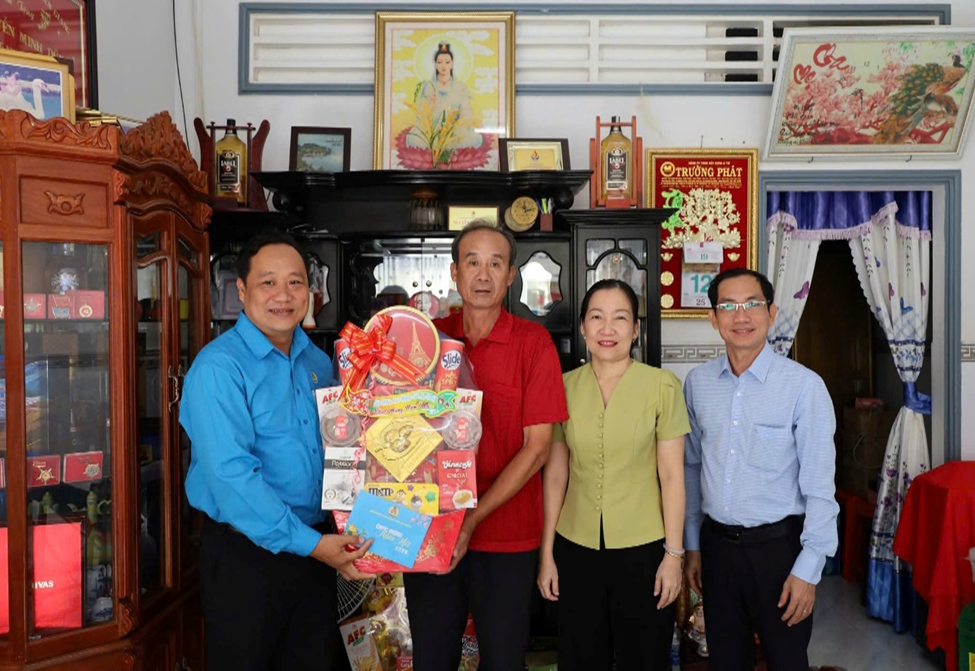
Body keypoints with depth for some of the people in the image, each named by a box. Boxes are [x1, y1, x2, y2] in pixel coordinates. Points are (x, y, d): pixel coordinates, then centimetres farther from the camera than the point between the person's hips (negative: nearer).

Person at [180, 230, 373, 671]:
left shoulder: (317, 362, 7)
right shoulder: (219, 366, -15)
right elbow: (231, 475, -24)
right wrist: (309, 543, -23)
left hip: (317, 546, 6)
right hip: (245, 552, -6)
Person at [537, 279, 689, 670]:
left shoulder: (662, 385, -7)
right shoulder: (564, 387, -1)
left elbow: (671, 475, -5)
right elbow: (554, 475, 3)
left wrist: (674, 553, -5)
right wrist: (546, 553, 4)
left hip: (642, 549, -2)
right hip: (575, 549, 2)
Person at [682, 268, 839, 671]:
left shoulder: (804, 386, -13)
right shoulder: (697, 383, 1)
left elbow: (819, 487, -11)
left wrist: (808, 569, -11)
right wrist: (692, 545, 11)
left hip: (778, 544, -4)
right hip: (716, 543, 4)